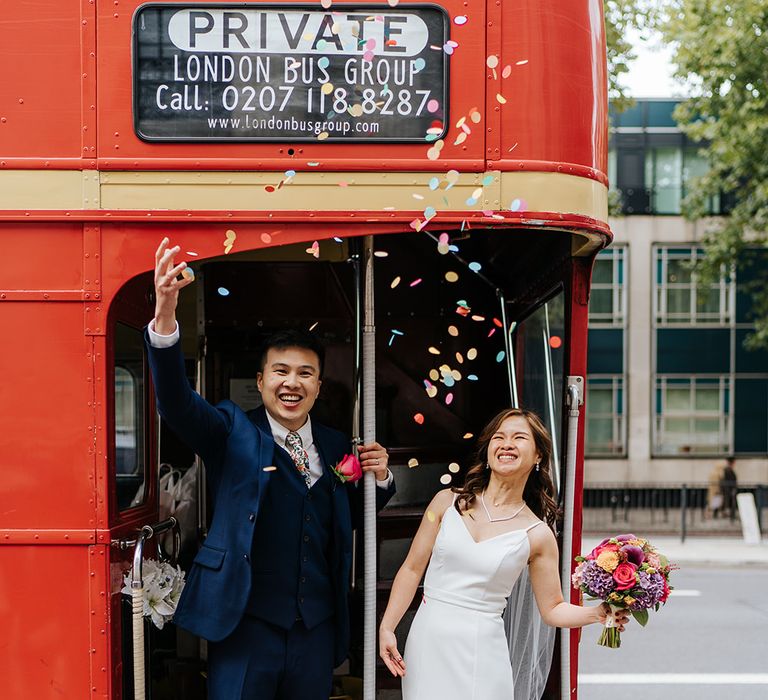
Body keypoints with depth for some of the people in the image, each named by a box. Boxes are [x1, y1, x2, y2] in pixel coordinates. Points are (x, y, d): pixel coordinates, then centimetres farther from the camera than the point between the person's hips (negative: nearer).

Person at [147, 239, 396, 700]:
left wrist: (379, 478, 1)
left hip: (317, 628, 4)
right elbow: (177, 401, -21)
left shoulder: (336, 446, 9)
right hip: (247, 625, -4)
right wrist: (165, 317, -37)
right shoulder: (233, 432, -2)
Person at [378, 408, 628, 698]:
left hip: (481, 649, -1)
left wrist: (598, 612, -11)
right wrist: (386, 628, 0)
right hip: (428, 641, 1)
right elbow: (412, 569, 6)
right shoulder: (447, 502, 2)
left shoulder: (537, 535, 0)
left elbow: (553, 609, 6)